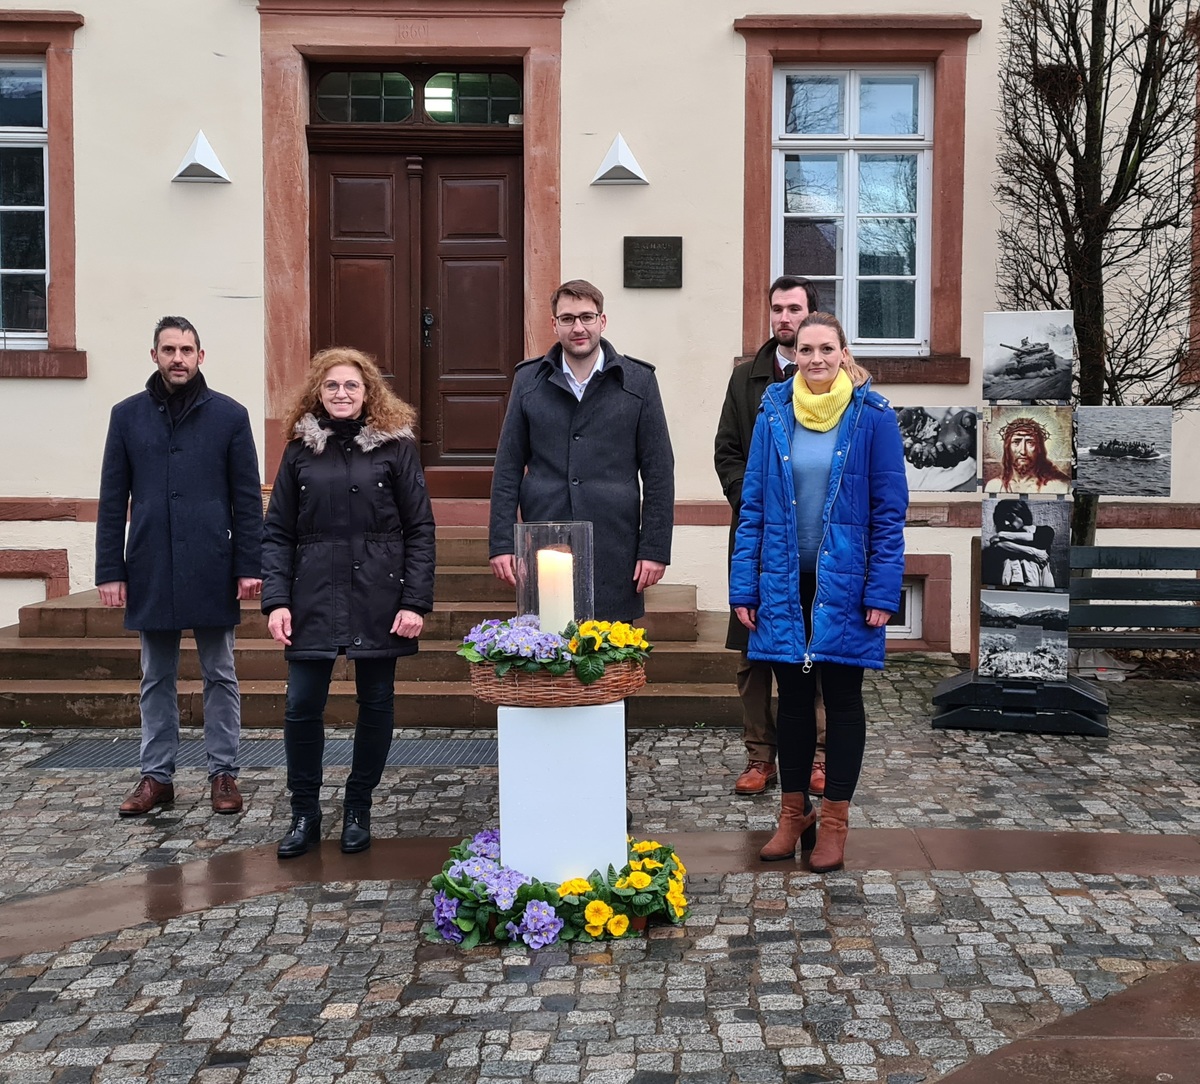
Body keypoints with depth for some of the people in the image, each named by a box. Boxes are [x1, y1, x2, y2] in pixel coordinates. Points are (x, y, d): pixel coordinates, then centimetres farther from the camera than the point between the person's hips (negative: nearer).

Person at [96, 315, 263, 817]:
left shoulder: (229, 414, 1)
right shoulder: (128, 415, 6)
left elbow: (247, 498, 0)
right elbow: (112, 500, 5)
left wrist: (249, 565, -5)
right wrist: (110, 570, 0)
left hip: (211, 569, -1)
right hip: (150, 569, 2)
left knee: (219, 676, 7)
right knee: (157, 679, 11)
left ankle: (223, 772, 17)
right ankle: (157, 775, 20)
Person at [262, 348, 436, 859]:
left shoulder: (396, 446, 1)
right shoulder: (300, 450, 7)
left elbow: (420, 529, -1)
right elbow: (278, 533, 7)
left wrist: (416, 602, -9)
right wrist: (276, 600, -4)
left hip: (378, 597, -1)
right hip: (314, 598, 1)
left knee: (376, 704, 7)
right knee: (302, 706, -2)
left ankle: (358, 809, 24)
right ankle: (304, 813, 15)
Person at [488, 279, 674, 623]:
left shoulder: (637, 381, 4)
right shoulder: (528, 380, 7)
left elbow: (658, 472, 4)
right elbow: (508, 468, 8)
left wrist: (655, 549, -1)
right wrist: (501, 543, 1)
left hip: (614, 553, -1)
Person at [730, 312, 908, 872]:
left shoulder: (872, 417, -5)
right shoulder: (774, 414, 3)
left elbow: (890, 510, -5)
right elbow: (753, 505, 4)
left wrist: (882, 591, -11)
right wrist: (744, 587, -1)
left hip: (845, 580, -2)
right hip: (785, 580, 3)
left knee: (841, 697, 7)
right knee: (792, 696, 11)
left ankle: (834, 821, 18)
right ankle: (794, 812, 24)